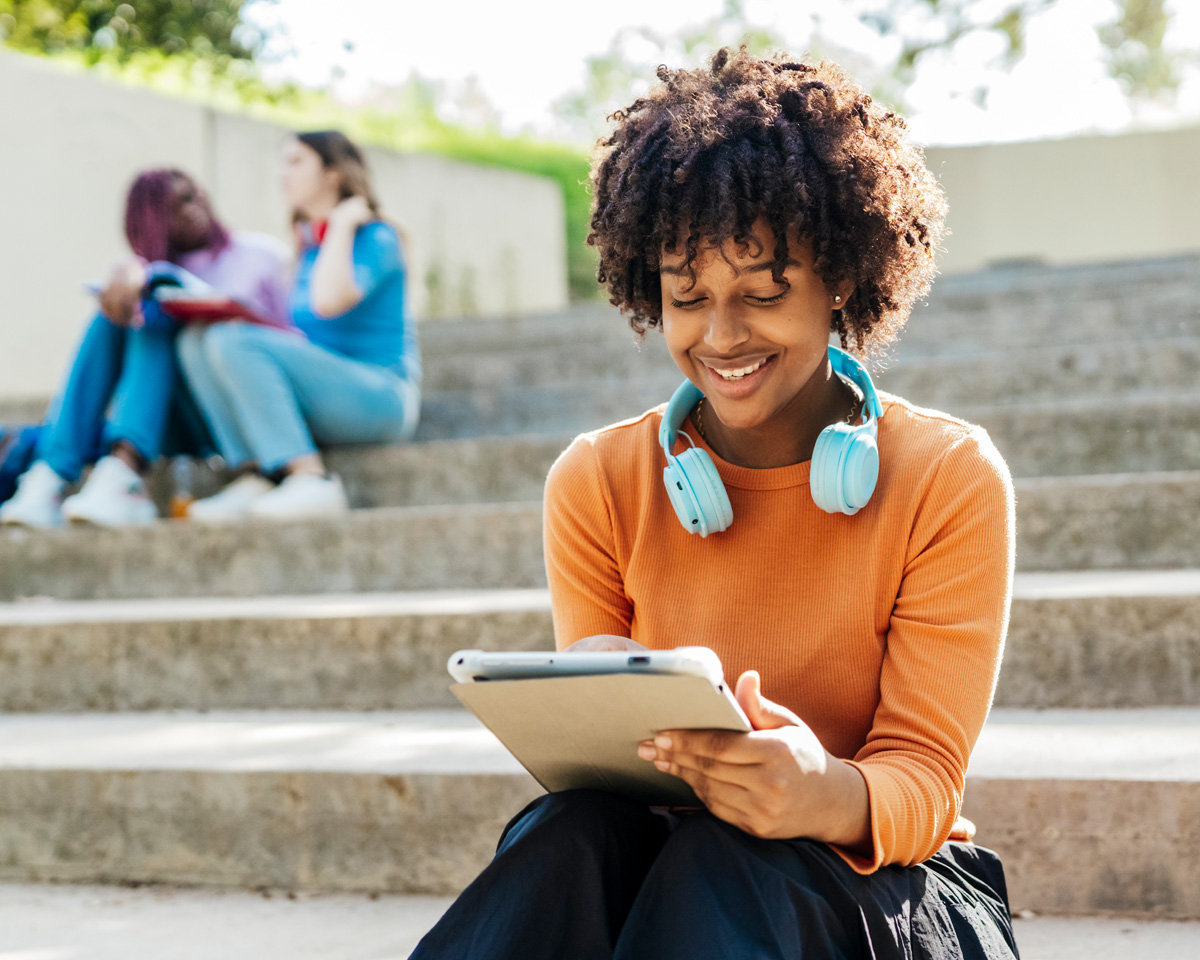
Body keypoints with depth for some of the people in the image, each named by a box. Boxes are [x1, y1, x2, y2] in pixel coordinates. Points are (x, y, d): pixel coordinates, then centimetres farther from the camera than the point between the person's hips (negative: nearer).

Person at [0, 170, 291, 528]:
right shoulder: (161, 267, 17)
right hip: (178, 429, 3)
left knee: (152, 316, -24)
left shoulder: (263, 254, 12)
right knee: (110, 317, -18)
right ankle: (48, 479, -35)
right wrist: (130, 273, -32)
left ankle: (121, 475, -50)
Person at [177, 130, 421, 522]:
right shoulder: (311, 247, 19)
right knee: (196, 341, -8)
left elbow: (329, 302, -25)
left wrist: (342, 224, -12)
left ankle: (311, 481, -29)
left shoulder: (376, 237, -5)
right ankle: (254, 478, -21)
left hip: (381, 397, -8)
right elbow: (301, 340, 17)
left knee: (234, 344, -25)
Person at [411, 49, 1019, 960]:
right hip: (668, 864, 2)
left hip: (888, 887, -2)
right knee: (578, 834, -33)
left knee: (723, 859, -36)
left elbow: (925, 780, -10)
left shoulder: (948, 478, -5)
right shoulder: (598, 483, 2)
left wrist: (831, 797, -35)